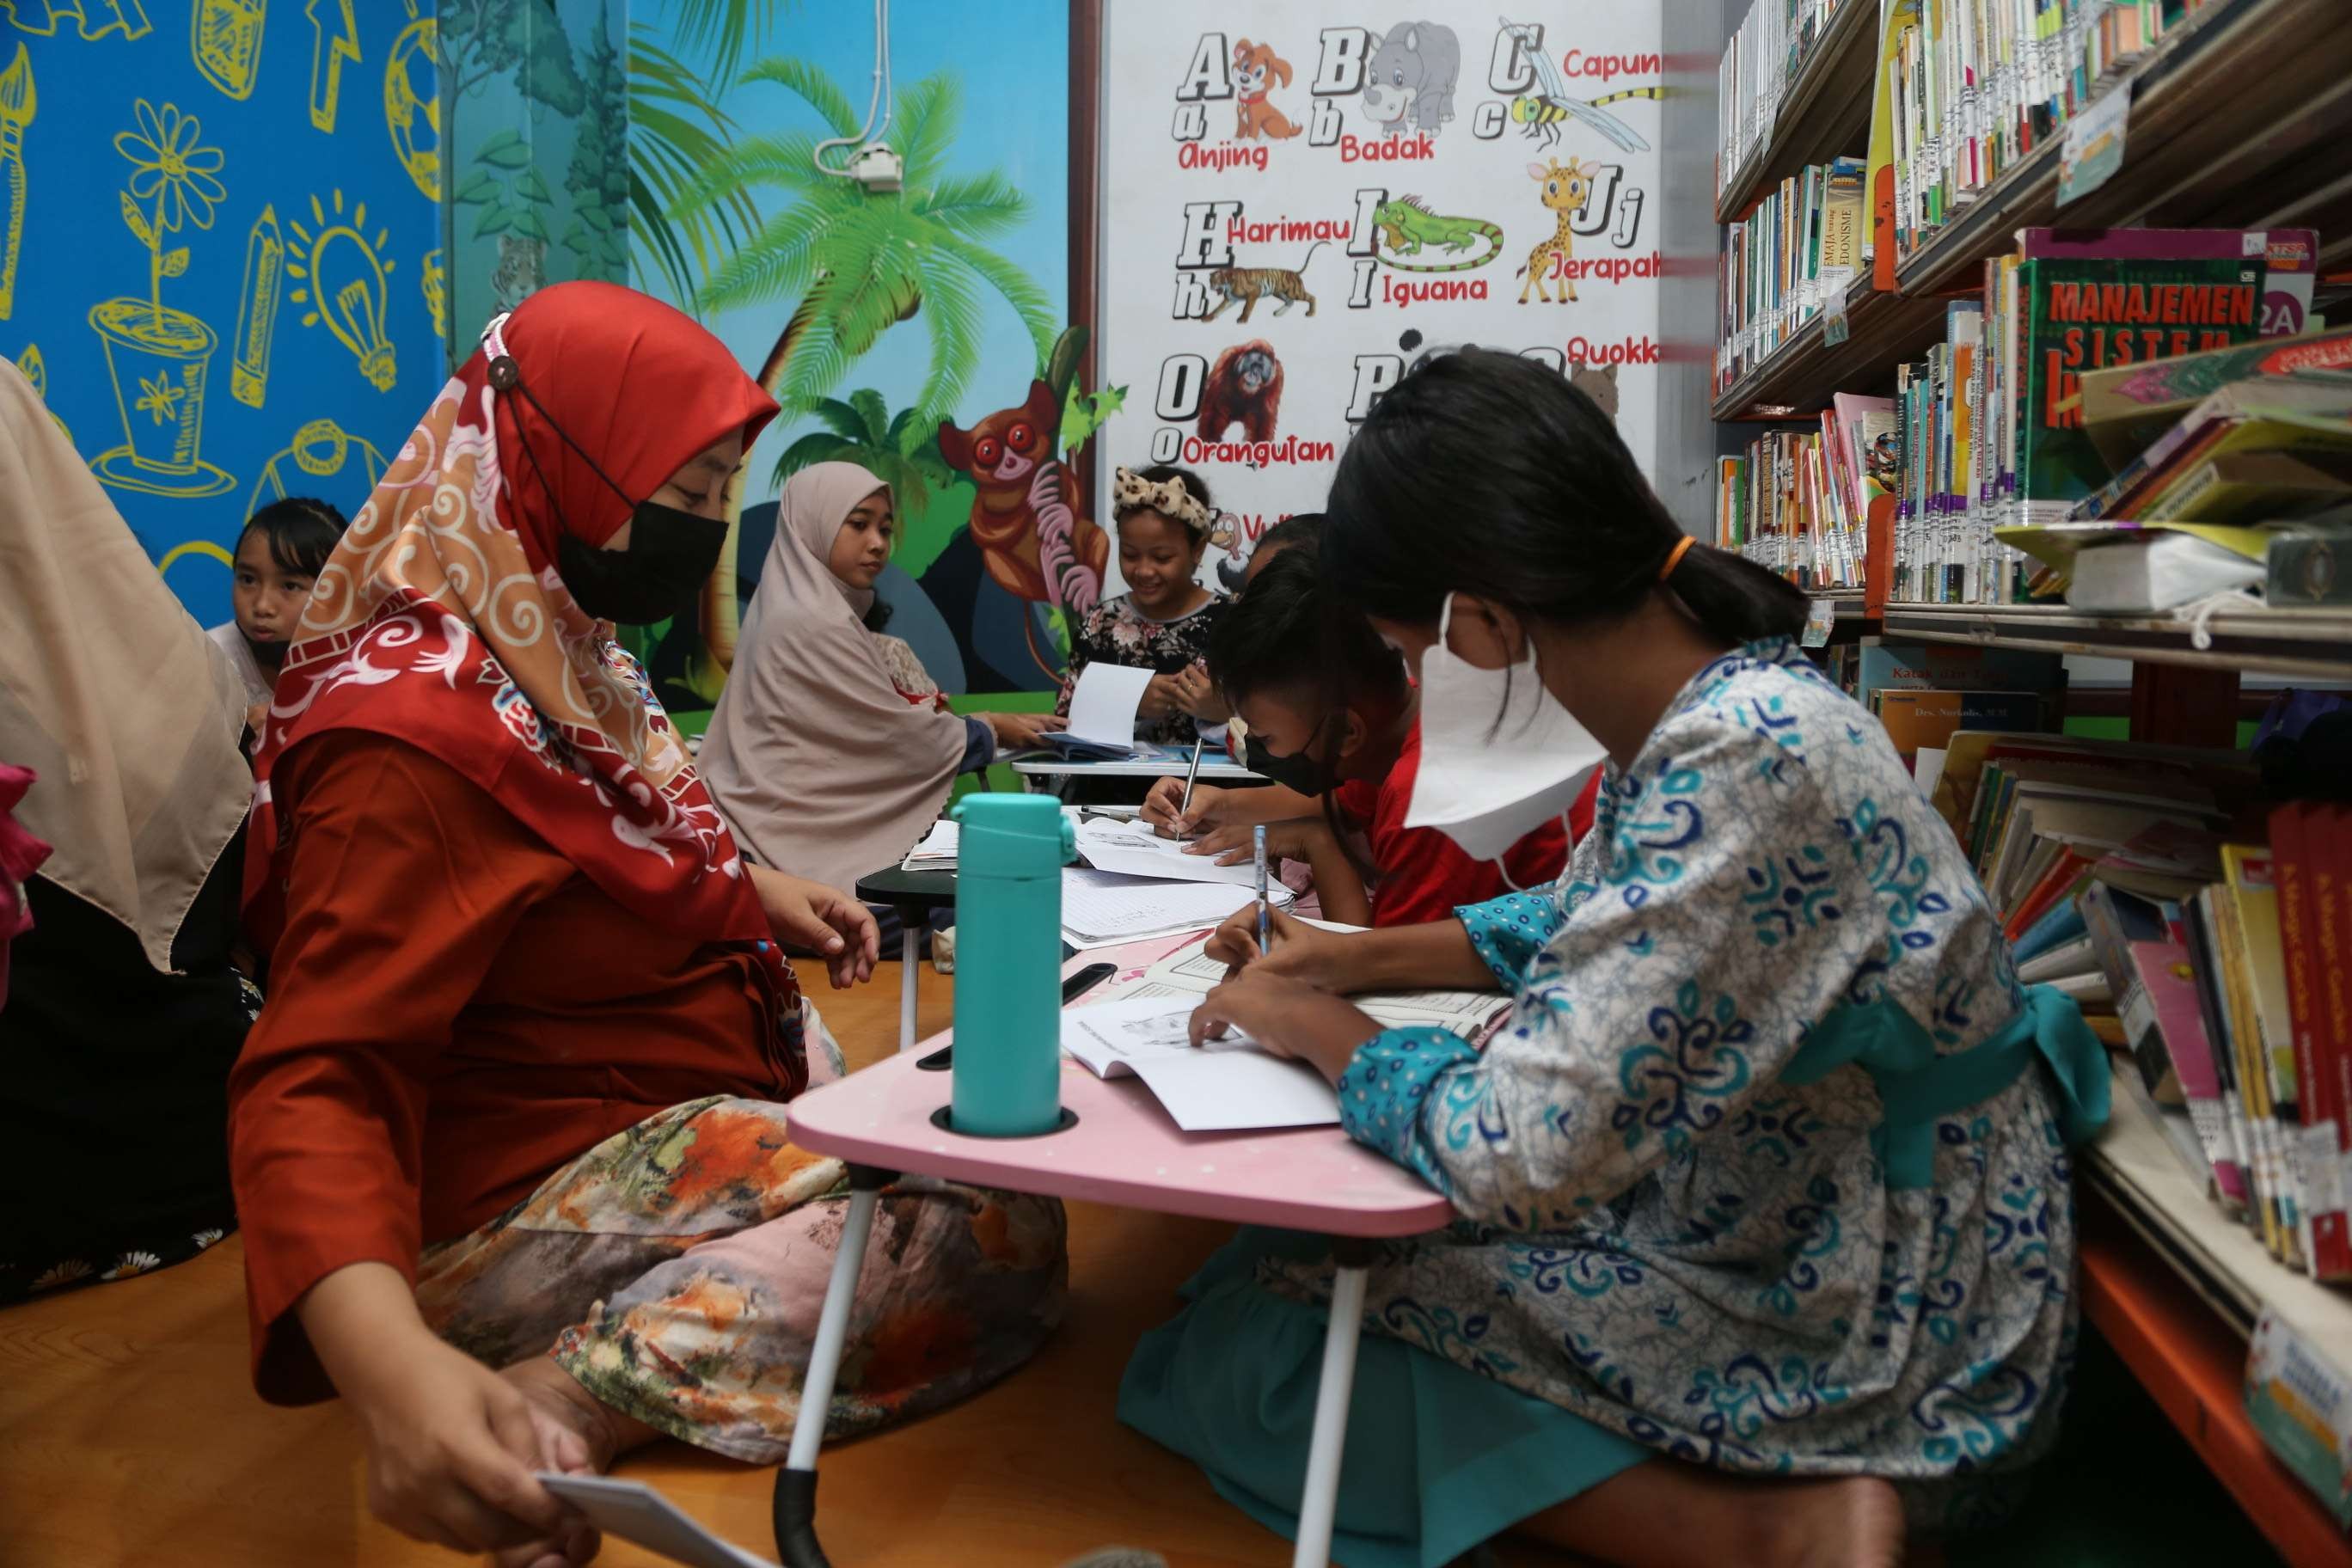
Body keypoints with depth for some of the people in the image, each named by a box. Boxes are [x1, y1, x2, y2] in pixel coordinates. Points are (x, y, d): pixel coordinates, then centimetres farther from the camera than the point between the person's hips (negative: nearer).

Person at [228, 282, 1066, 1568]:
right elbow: (312, 1083, -31)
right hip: (541, 1199, -10)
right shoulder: (421, 727, -25)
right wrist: (388, 1362, -47)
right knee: (995, 1225, -19)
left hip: (682, 1098, 11)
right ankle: (554, 1409, -22)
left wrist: (748, 886, 10)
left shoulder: (551, 651, 5)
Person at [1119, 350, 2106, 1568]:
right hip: (1780, 1254, 9)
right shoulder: (1716, 706, -2)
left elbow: (1521, 1153, -31)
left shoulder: (1741, 762, -31)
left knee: (1246, 1352, -8)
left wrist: (1316, 1029, -12)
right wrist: (1358, 961, 9)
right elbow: (1598, 921, 18)